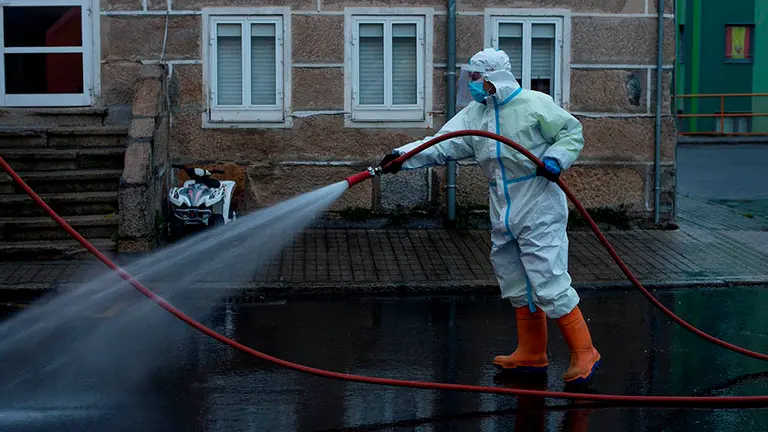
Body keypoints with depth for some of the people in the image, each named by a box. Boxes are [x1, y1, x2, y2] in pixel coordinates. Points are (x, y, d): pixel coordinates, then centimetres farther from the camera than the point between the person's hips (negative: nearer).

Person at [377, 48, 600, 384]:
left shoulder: (534, 104, -8)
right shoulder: (474, 114, 9)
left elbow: (572, 133, -2)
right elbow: (441, 145, -1)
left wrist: (556, 159, -20)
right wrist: (403, 157, -13)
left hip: (539, 212, -7)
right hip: (504, 216, 7)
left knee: (549, 284, -10)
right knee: (516, 286, 13)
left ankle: (584, 353, 1)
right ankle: (531, 355, 26)